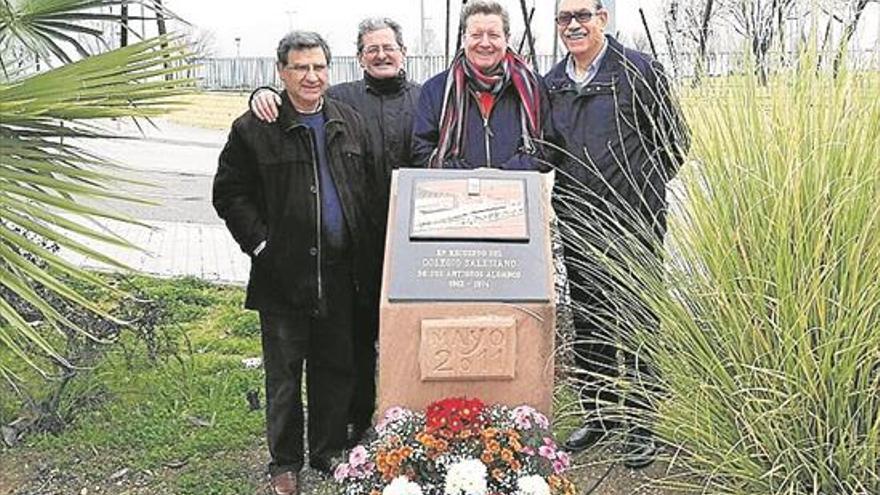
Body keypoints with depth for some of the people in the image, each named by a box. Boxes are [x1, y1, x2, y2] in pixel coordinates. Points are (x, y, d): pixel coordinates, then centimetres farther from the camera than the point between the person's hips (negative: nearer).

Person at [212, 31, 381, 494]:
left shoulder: (350, 123, 9)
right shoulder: (253, 129, -4)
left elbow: (369, 191, 14)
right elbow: (229, 194, -1)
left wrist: (367, 256, 7)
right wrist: (260, 243, -9)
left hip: (339, 272, 4)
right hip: (283, 272, -4)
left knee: (336, 369, 13)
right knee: (284, 373, 6)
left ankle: (329, 455, 29)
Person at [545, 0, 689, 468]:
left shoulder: (638, 71, -6)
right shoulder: (552, 82, 10)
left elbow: (673, 141, -3)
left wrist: (642, 194, -5)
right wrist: (565, 197, 10)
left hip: (632, 224, -5)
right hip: (577, 226, 5)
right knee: (588, 324, 13)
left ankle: (640, 423, 14)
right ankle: (598, 412, 28)